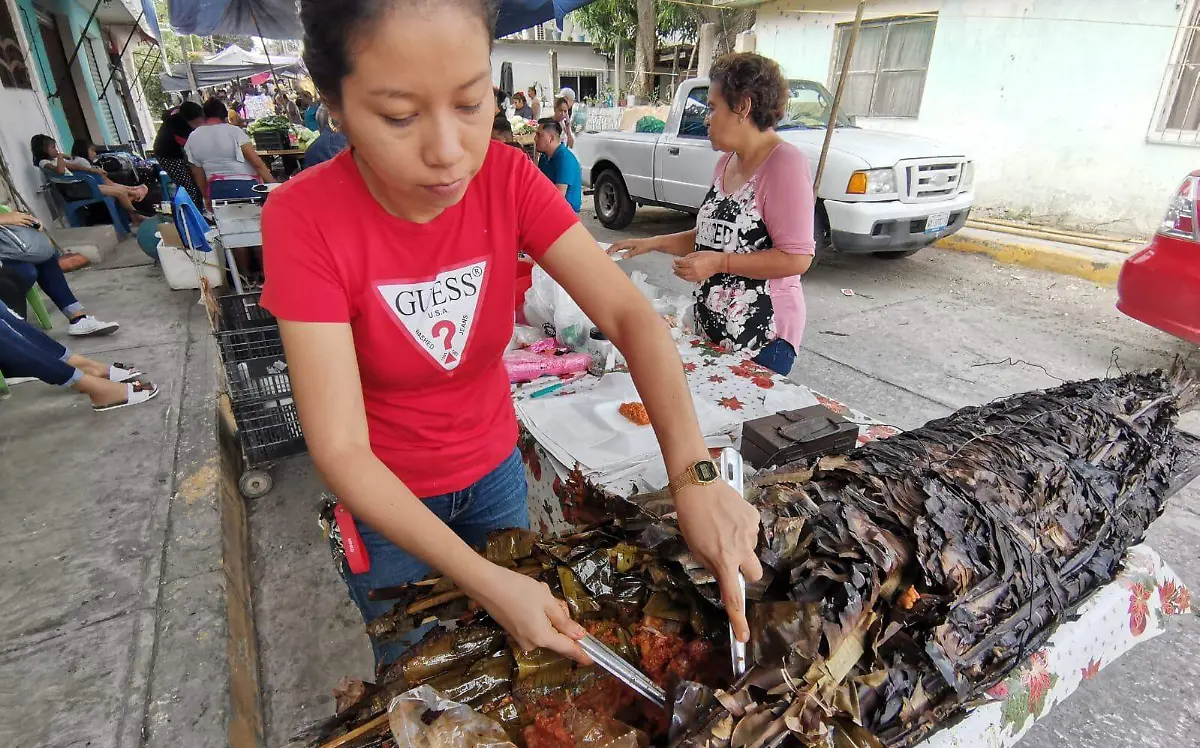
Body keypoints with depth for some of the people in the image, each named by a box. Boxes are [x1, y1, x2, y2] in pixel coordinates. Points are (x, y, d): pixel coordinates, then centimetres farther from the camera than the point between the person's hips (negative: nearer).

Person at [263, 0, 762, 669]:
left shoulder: (508, 179, -18)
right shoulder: (305, 218, -25)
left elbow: (629, 315, -26)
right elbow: (340, 448, -27)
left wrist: (694, 473, -39)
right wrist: (483, 579, -35)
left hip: (496, 469, 3)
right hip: (384, 496, -2)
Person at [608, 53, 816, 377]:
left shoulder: (784, 163, -14)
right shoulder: (727, 162, 13)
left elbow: (797, 258, -20)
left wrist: (720, 262, -20)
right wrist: (654, 243, 11)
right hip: (714, 325, 8)